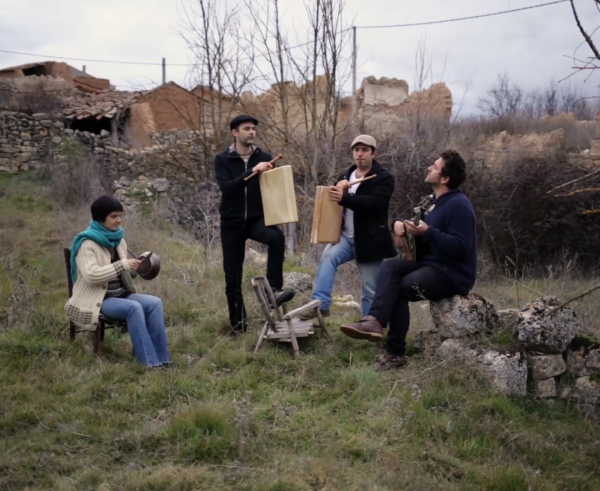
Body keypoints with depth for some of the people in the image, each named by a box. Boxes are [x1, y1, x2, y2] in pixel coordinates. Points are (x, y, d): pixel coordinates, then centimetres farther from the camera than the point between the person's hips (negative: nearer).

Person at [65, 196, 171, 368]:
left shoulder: (118, 240, 12)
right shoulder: (87, 243, -12)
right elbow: (91, 275, -26)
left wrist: (135, 269, 0)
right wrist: (122, 265, -26)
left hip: (120, 294, 7)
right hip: (97, 300, -7)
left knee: (155, 303, -18)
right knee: (134, 307, -32)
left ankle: (160, 358, -17)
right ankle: (150, 361, -28)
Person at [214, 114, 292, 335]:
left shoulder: (264, 158, 3)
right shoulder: (222, 160, -2)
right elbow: (226, 187, -19)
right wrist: (252, 171, -28)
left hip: (257, 219, 1)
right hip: (232, 222, 0)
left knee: (277, 237, -34)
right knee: (233, 276, 4)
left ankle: (273, 289, -29)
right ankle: (237, 322, 19)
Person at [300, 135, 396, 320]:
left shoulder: (384, 178, -6)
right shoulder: (346, 176, 15)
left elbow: (374, 201, -23)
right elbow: (332, 200, 12)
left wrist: (344, 197, -38)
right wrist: (337, 188, -11)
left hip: (369, 240, -4)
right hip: (346, 236, 4)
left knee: (371, 290, 2)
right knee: (328, 256, -26)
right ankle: (321, 305, -31)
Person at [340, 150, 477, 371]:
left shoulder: (458, 205, -16)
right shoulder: (437, 201, 16)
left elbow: (460, 247, -25)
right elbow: (423, 233, 24)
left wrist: (428, 233, -30)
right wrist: (399, 223, 1)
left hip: (453, 274, -9)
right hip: (432, 265, 9)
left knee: (398, 289, -19)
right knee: (390, 266, -13)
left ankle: (395, 352, -13)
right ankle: (375, 320, -30)